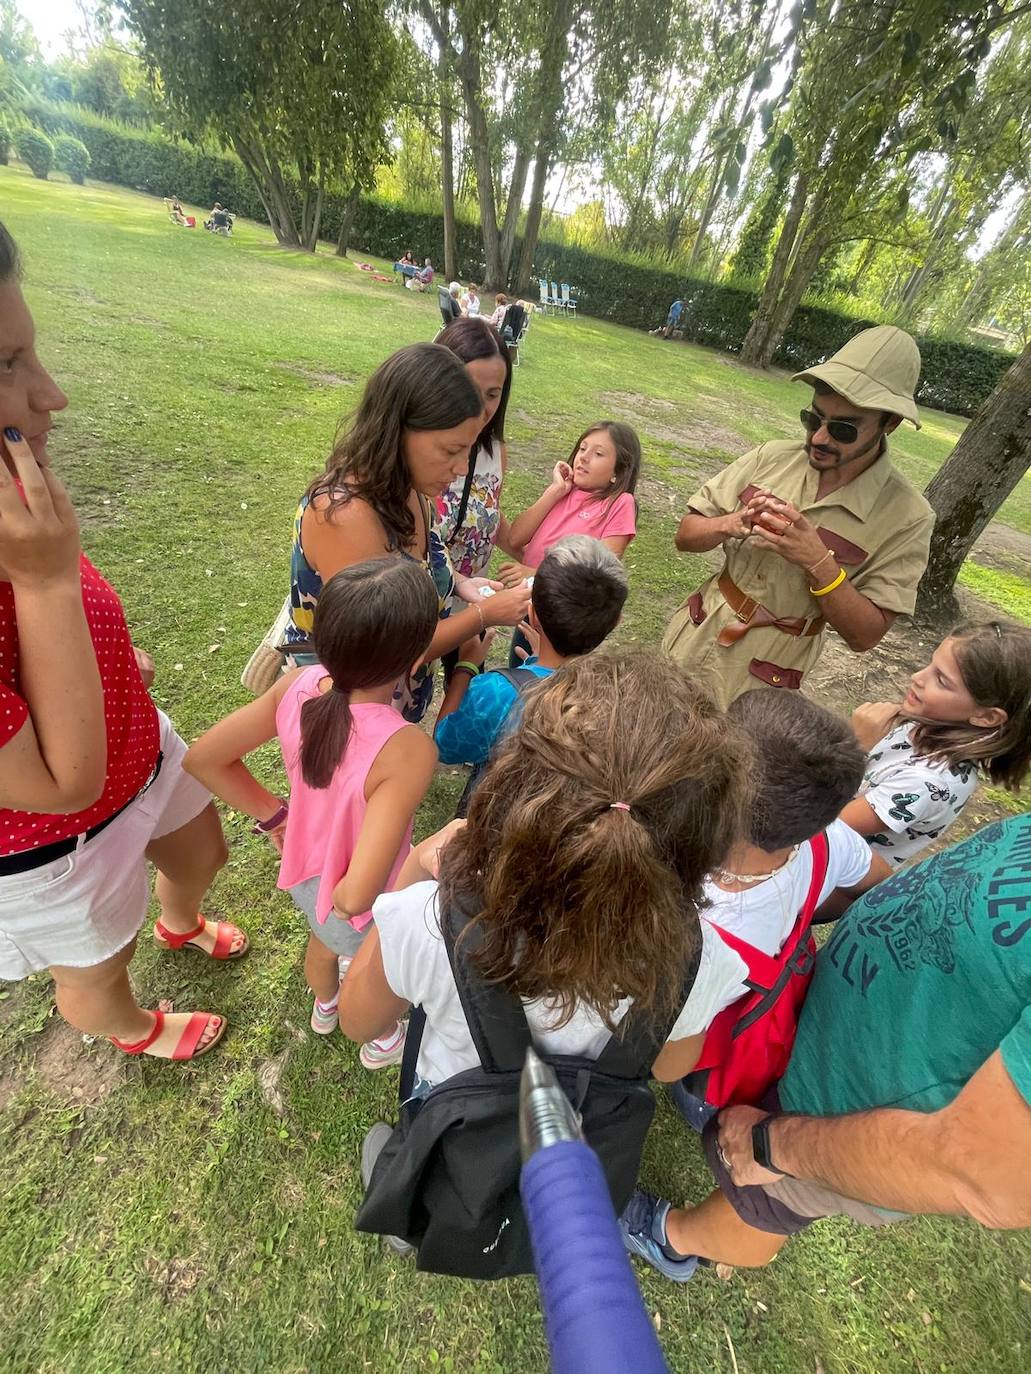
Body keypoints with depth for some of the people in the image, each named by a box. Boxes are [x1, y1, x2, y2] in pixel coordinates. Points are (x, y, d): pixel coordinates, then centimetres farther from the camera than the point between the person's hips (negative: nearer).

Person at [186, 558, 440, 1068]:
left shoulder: (296, 686, -24)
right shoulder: (407, 751, -41)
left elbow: (202, 759, -12)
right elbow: (357, 895, -40)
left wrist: (271, 813, -2)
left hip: (305, 871, 5)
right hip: (363, 910, -5)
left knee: (323, 941, 39)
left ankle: (324, 1006, 74)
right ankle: (382, 1042, 65)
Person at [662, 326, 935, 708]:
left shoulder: (906, 517, -13)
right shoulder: (772, 457, -5)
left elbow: (865, 635, -13)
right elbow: (686, 535, -1)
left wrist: (819, 563, -27)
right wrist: (731, 525, -22)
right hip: (689, 640, 4)